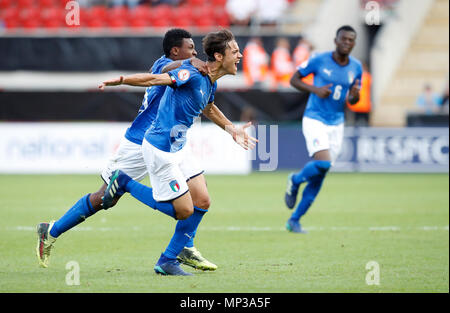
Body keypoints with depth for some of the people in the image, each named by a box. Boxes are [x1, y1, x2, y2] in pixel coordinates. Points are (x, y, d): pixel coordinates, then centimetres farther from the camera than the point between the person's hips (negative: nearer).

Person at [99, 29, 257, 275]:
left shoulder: (211, 83, 10)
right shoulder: (192, 74, -19)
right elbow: (156, 79, -25)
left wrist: (233, 130, 35)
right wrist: (122, 80, -37)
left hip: (176, 150, 10)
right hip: (159, 150, -10)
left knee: (202, 204, 6)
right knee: (184, 211, -5)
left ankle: (167, 262, 14)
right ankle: (125, 183, 7)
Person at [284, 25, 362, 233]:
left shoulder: (356, 67, 3)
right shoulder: (320, 60, -9)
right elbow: (294, 79, 0)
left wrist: (355, 95, -11)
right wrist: (315, 90, -16)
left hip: (336, 125, 5)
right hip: (314, 120, -5)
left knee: (319, 177, 3)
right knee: (322, 164, -24)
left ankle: (294, 220, 14)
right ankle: (295, 181, 9)